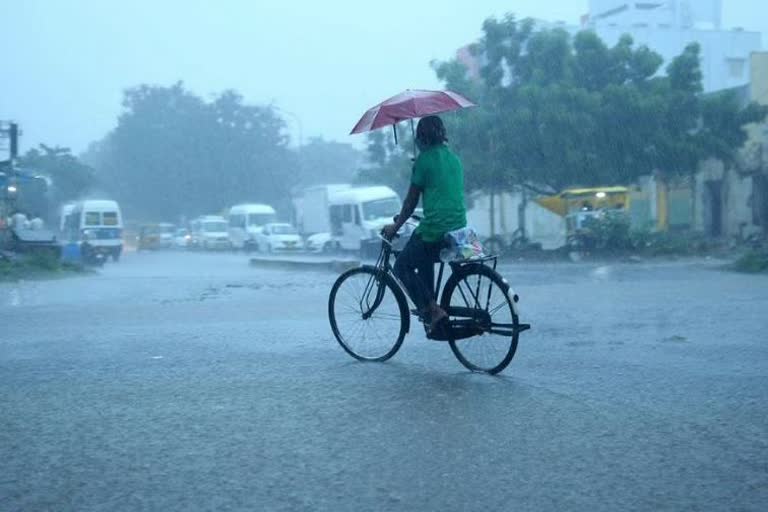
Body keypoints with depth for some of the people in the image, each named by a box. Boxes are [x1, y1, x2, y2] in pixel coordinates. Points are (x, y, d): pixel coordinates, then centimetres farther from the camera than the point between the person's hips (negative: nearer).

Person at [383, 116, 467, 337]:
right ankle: (431, 308, 25)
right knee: (425, 260, 30)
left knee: (402, 267, 7)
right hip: (459, 227, 8)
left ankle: (432, 311, -6)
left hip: (434, 227, -8)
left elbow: (412, 200, -2)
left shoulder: (425, 159, -6)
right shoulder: (454, 158, 15)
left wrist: (395, 227, 12)